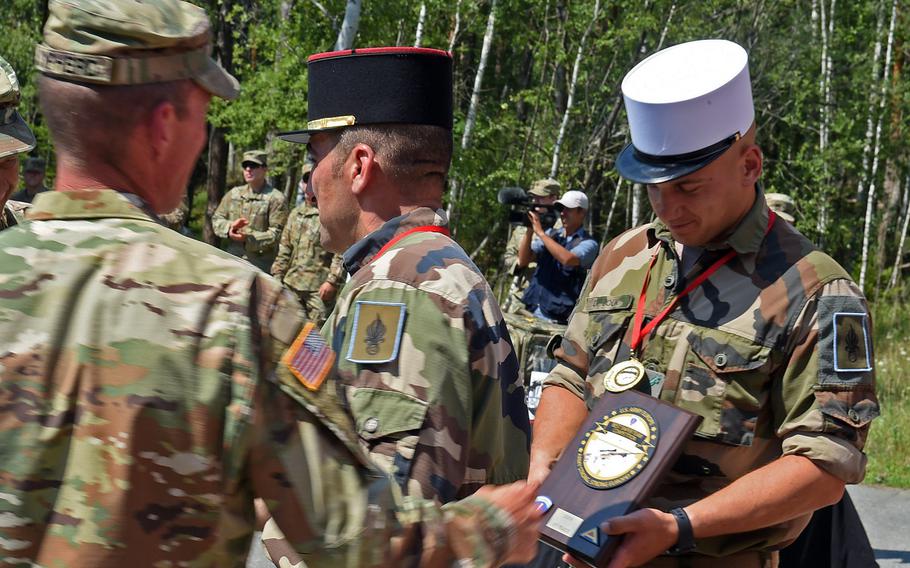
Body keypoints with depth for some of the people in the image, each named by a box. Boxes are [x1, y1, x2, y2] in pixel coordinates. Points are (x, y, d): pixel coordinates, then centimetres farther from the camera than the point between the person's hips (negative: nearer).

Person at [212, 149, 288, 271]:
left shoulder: (276, 198, -5)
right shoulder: (234, 194, 13)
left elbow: (276, 234, -12)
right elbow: (216, 219, 14)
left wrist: (248, 239, -21)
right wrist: (230, 226, -10)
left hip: (260, 266, -5)